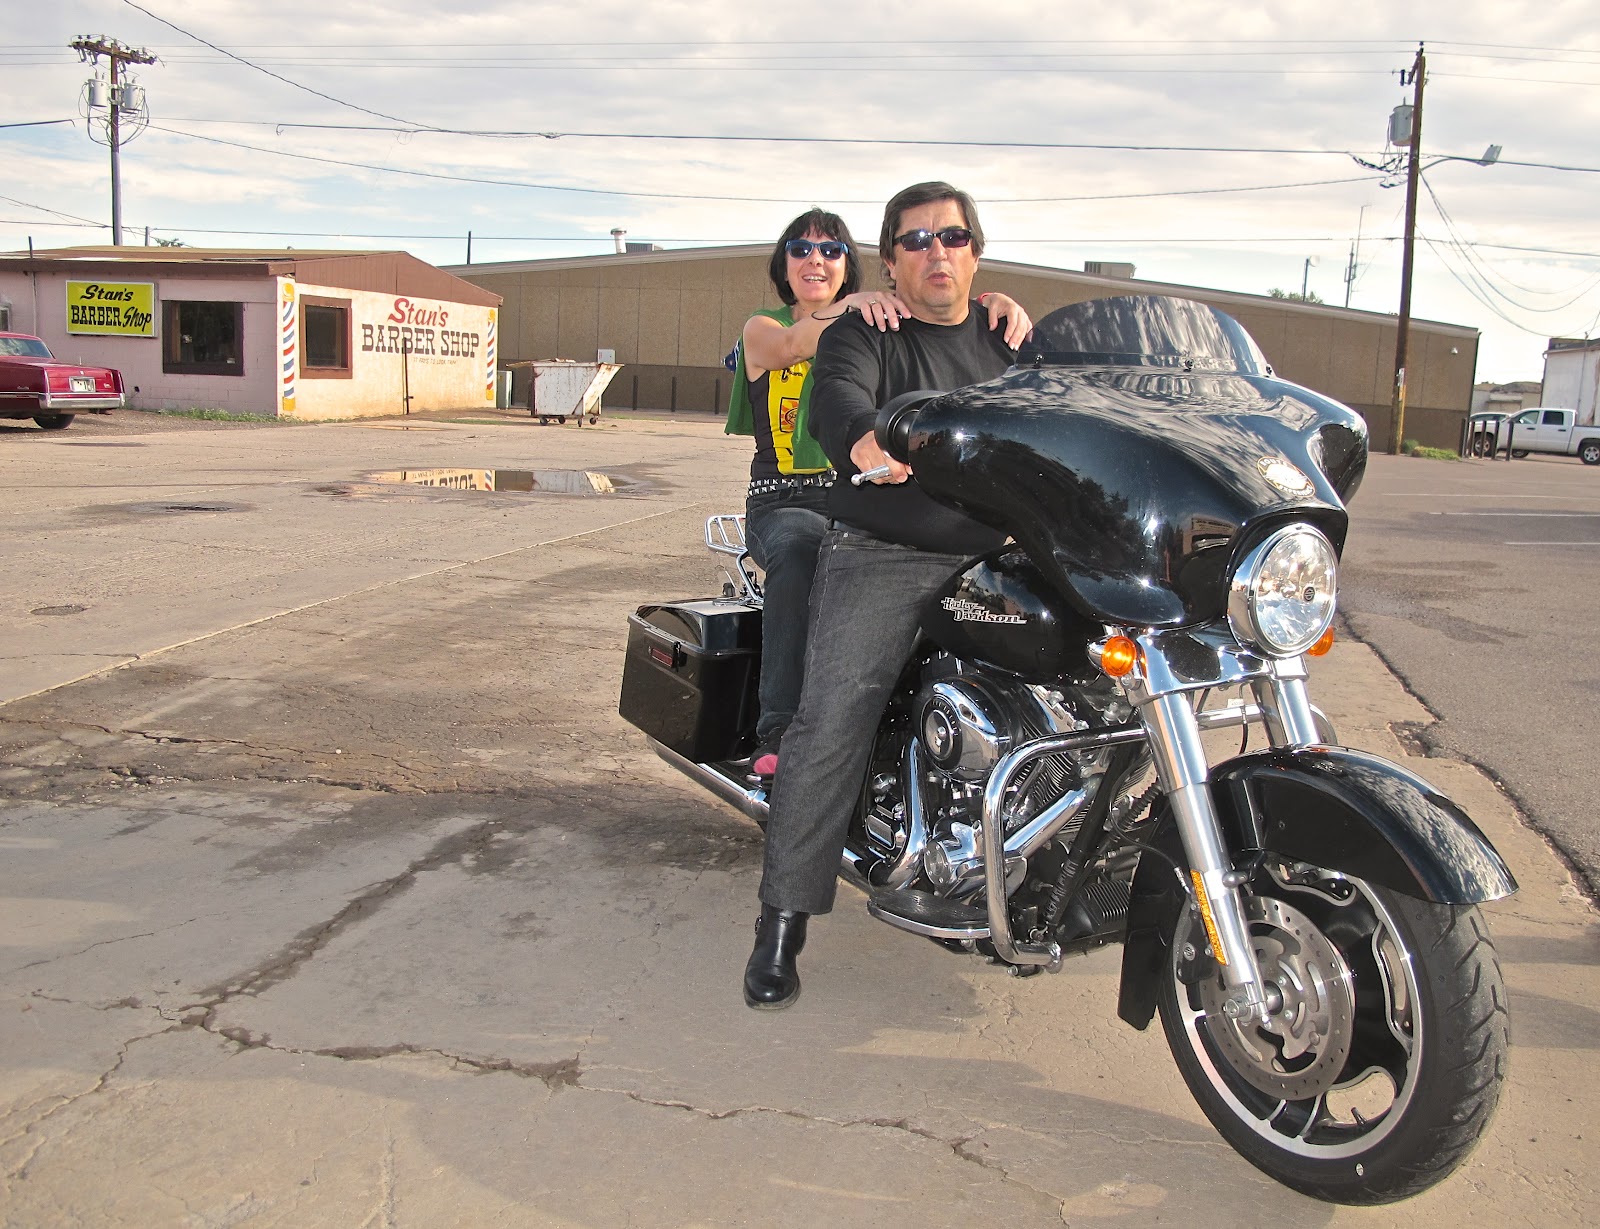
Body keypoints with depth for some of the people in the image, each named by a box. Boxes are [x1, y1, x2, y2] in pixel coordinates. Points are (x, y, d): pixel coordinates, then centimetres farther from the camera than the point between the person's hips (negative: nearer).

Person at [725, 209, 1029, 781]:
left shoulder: (875, 330, 16)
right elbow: (792, 346, -17)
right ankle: (778, 734, -34)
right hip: (786, 501, -3)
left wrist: (996, 302, -26)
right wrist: (847, 306, -38)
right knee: (800, 552, -37)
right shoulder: (762, 329, 9)